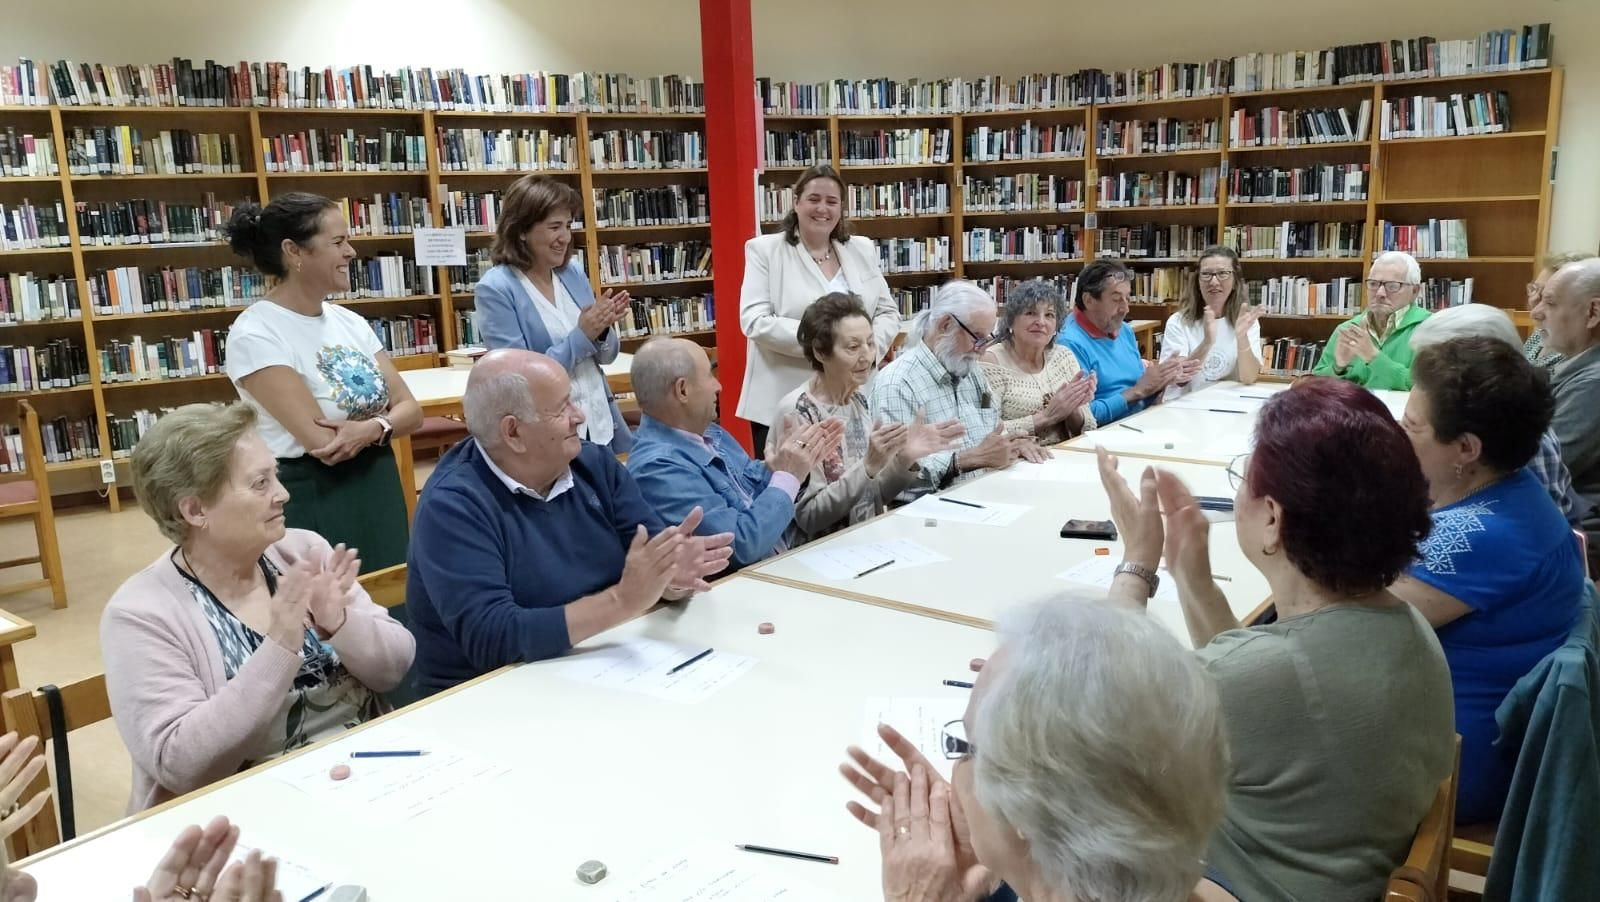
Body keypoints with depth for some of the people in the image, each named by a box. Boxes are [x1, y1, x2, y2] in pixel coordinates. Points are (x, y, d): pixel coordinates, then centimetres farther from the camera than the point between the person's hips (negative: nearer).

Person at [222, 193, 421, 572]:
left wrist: (373, 428, -19)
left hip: (379, 489, 7)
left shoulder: (350, 322, 6)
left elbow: (410, 409, 1)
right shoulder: (255, 334, -15)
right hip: (311, 501, -7)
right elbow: (321, 442, -22)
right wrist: (384, 420, -7)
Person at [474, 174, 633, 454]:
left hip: (602, 425, 5)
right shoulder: (495, 289, -12)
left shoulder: (573, 271, 4)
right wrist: (581, 336, -19)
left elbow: (605, 356, 11)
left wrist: (602, 330, -11)